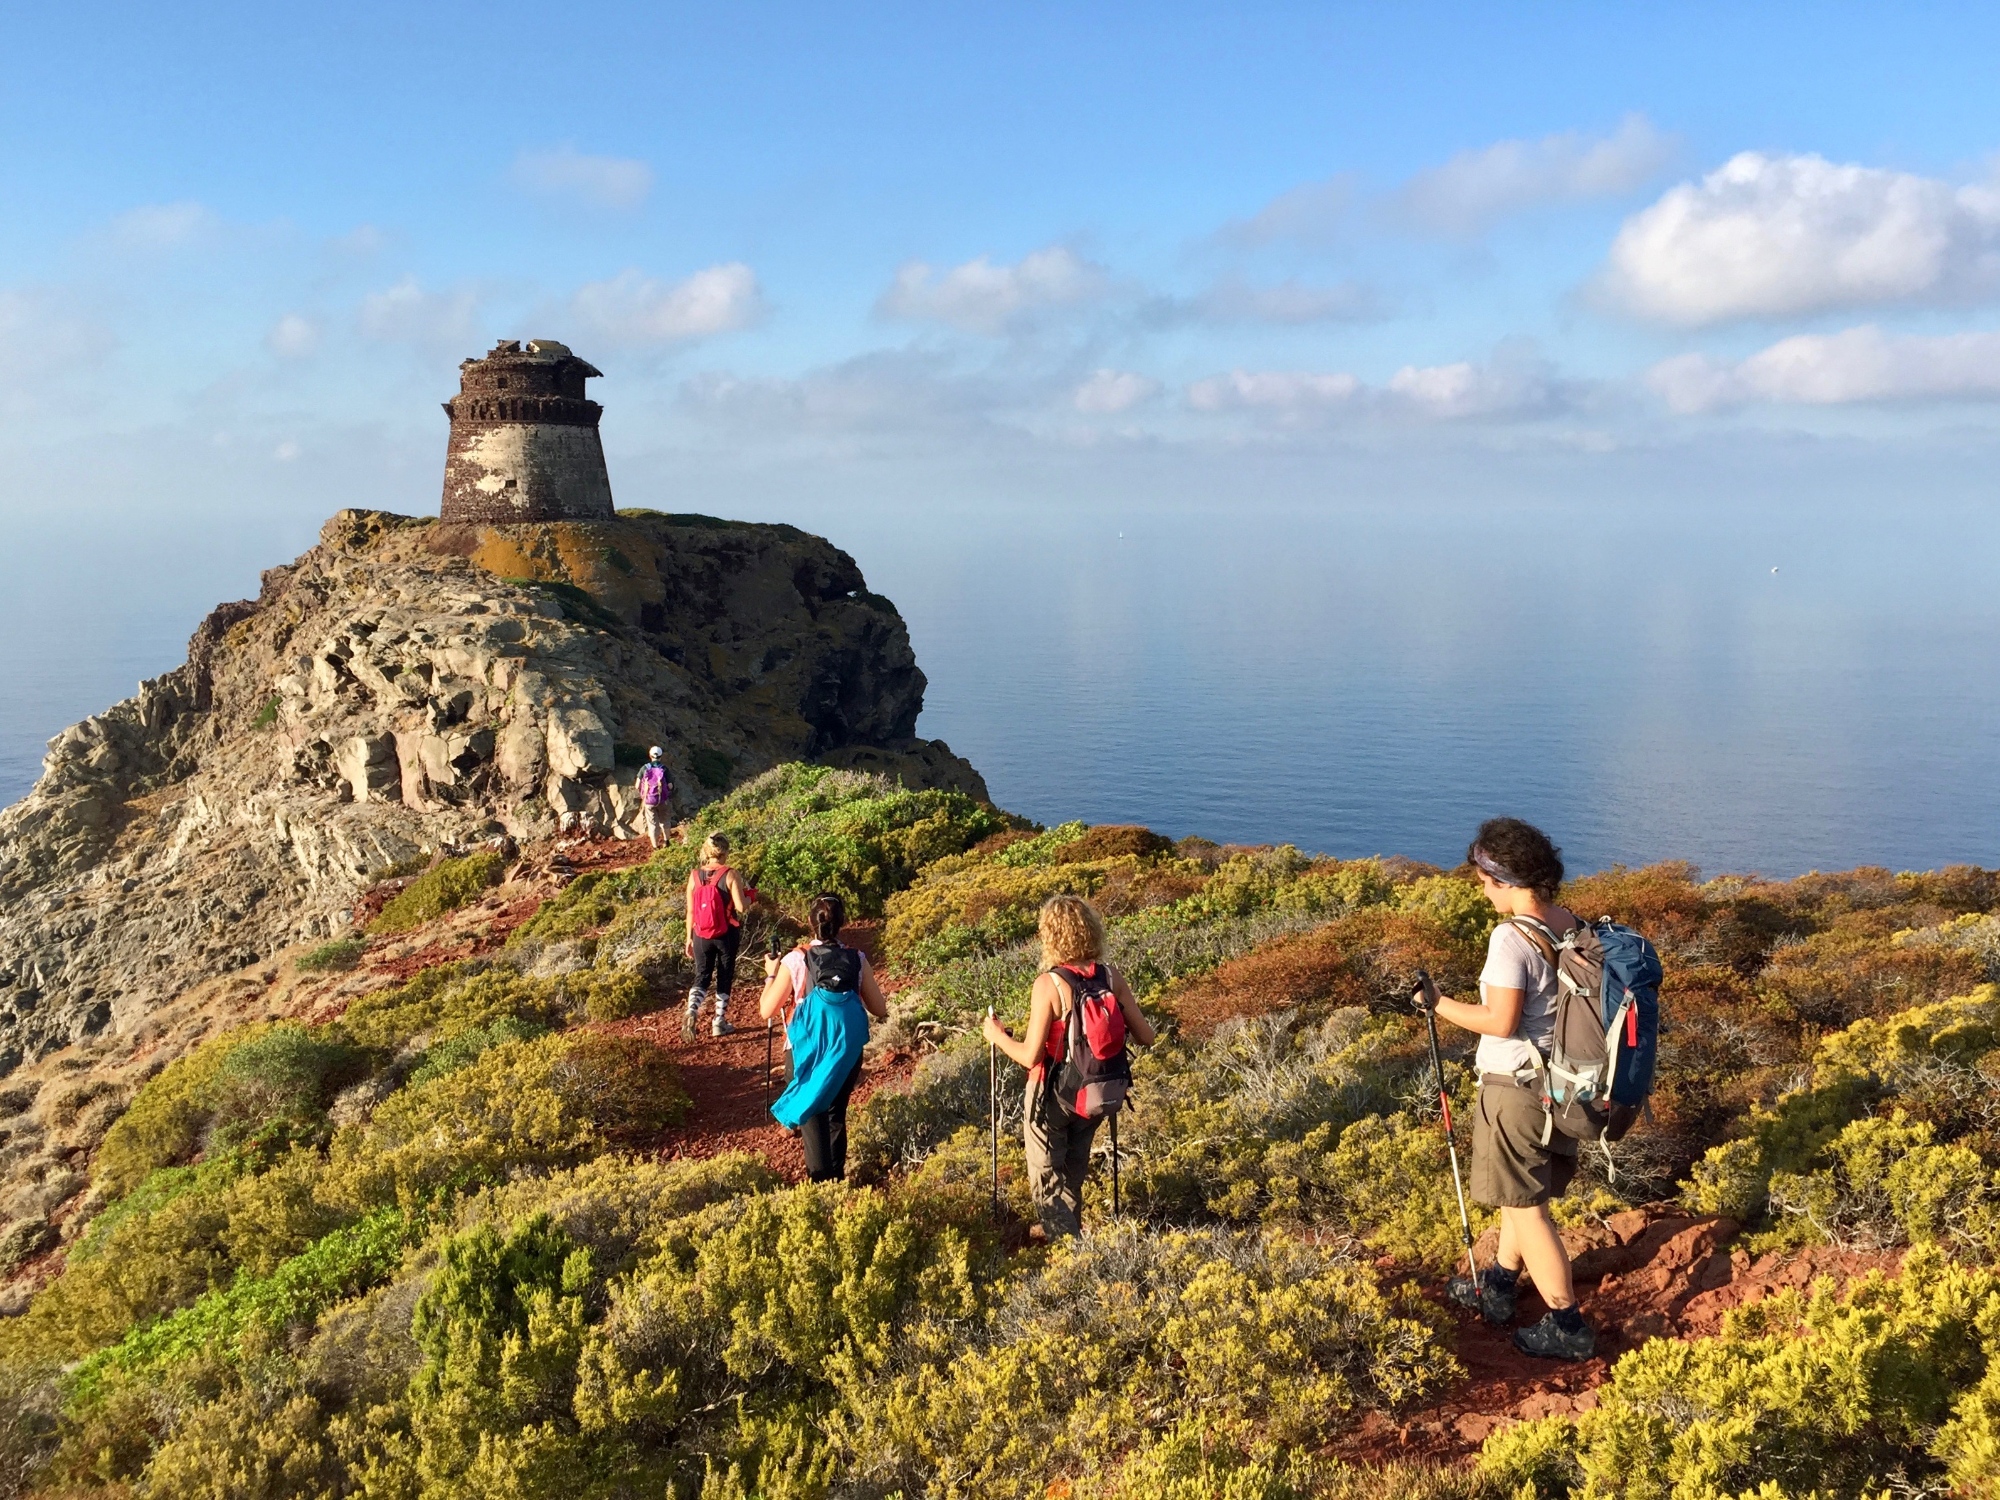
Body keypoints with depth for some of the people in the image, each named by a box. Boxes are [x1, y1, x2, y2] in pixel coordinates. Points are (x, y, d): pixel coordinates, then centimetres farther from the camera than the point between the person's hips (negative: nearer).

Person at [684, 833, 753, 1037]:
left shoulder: (694, 875, -3)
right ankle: (720, 1022, 18)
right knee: (724, 977, 13)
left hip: (701, 935, 2)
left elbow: (691, 911, 1)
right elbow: (741, 907, -17)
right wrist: (750, 895, 4)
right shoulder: (730, 875, -13)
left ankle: (692, 1010, -13)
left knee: (702, 976, 12)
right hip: (726, 934, -2)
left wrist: (689, 937, 11)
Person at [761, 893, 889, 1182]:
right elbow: (880, 1011, 1)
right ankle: (837, 1176, 28)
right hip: (846, 1050, 3)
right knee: (837, 1112, 22)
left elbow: (766, 1010, -6)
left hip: (807, 1049, -2)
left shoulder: (795, 961, -12)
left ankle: (821, 1179, -2)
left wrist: (771, 975, 10)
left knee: (810, 1111, 8)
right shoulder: (858, 960, -7)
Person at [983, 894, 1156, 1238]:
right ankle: (1067, 1228, 47)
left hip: (1052, 1097, -5)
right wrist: (1120, 1024, 12)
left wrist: (997, 1035, -7)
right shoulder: (1111, 977, -12)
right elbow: (1145, 1037, -9)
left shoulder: (1048, 984, -25)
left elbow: (1031, 1056, -24)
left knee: (1047, 1178, 13)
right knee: (1073, 1170, 29)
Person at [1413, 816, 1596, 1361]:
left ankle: (1567, 1326, 10)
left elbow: (1500, 1021, -25)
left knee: (1526, 1206, 3)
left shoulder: (1511, 936, -24)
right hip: (1559, 1077, 9)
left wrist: (1440, 1005, -13)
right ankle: (1498, 1286, 39)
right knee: (1523, 1188, 22)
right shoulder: (1569, 924, 1)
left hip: (1517, 1086, -9)